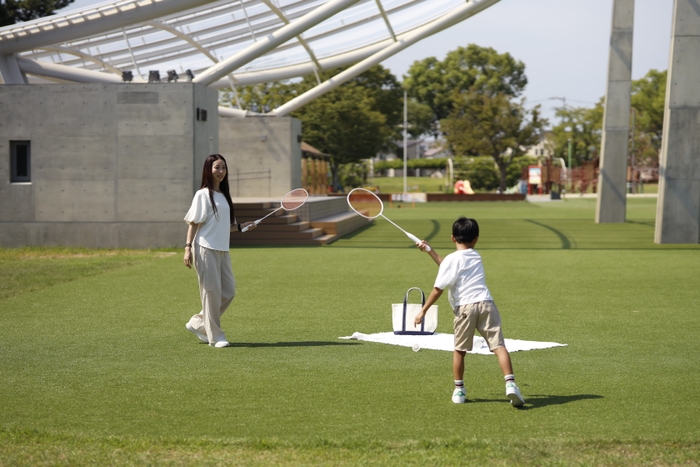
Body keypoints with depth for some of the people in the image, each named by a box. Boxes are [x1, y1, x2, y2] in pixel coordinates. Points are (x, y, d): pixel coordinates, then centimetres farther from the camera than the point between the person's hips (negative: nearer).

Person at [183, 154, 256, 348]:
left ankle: (198, 323, 19)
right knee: (212, 291, -5)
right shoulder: (202, 195, -4)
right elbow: (193, 223, -6)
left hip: (222, 250, 8)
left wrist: (242, 226, 8)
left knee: (228, 292, 5)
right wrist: (188, 247, -14)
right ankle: (215, 336, 4)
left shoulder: (224, 195, 16)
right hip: (205, 249, -7)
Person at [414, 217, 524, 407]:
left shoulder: (452, 259, 4)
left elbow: (438, 289, -2)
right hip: (486, 303, 3)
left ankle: (459, 390, 18)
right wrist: (429, 250, 39)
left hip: (465, 307, -3)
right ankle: (510, 383, -21)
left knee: (459, 350, 12)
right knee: (498, 345, -5)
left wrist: (423, 311, 3)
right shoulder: (476, 256, 22)